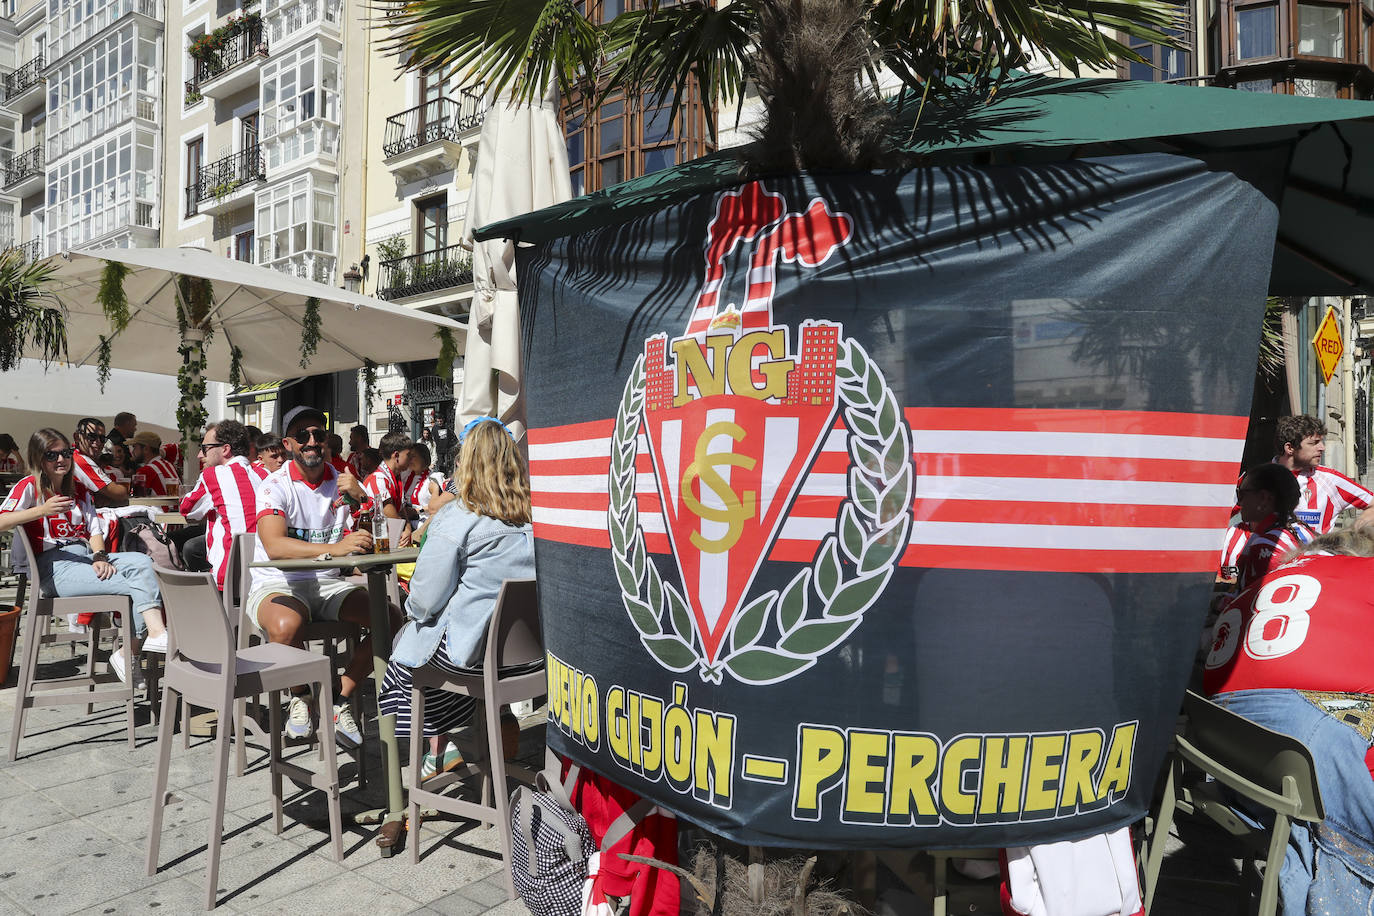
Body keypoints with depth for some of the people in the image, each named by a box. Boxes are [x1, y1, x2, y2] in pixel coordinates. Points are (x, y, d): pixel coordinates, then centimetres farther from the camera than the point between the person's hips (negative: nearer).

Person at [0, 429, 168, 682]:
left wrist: (100, 557, -6)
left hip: (87, 558, 5)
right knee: (137, 585, -26)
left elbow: (95, 531, 13)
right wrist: (42, 510, -24)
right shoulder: (29, 486, 4)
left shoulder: (79, 489, 22)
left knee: (141, 561, -27)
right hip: (56, 568, -5)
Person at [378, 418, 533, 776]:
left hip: (472, 645, -6)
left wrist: (413, 610, 8)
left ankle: (435, 755, 31)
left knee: (406, 651, 24)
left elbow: (424, 600, -15)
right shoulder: (533, 515, -5)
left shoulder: (455, 519, -19)